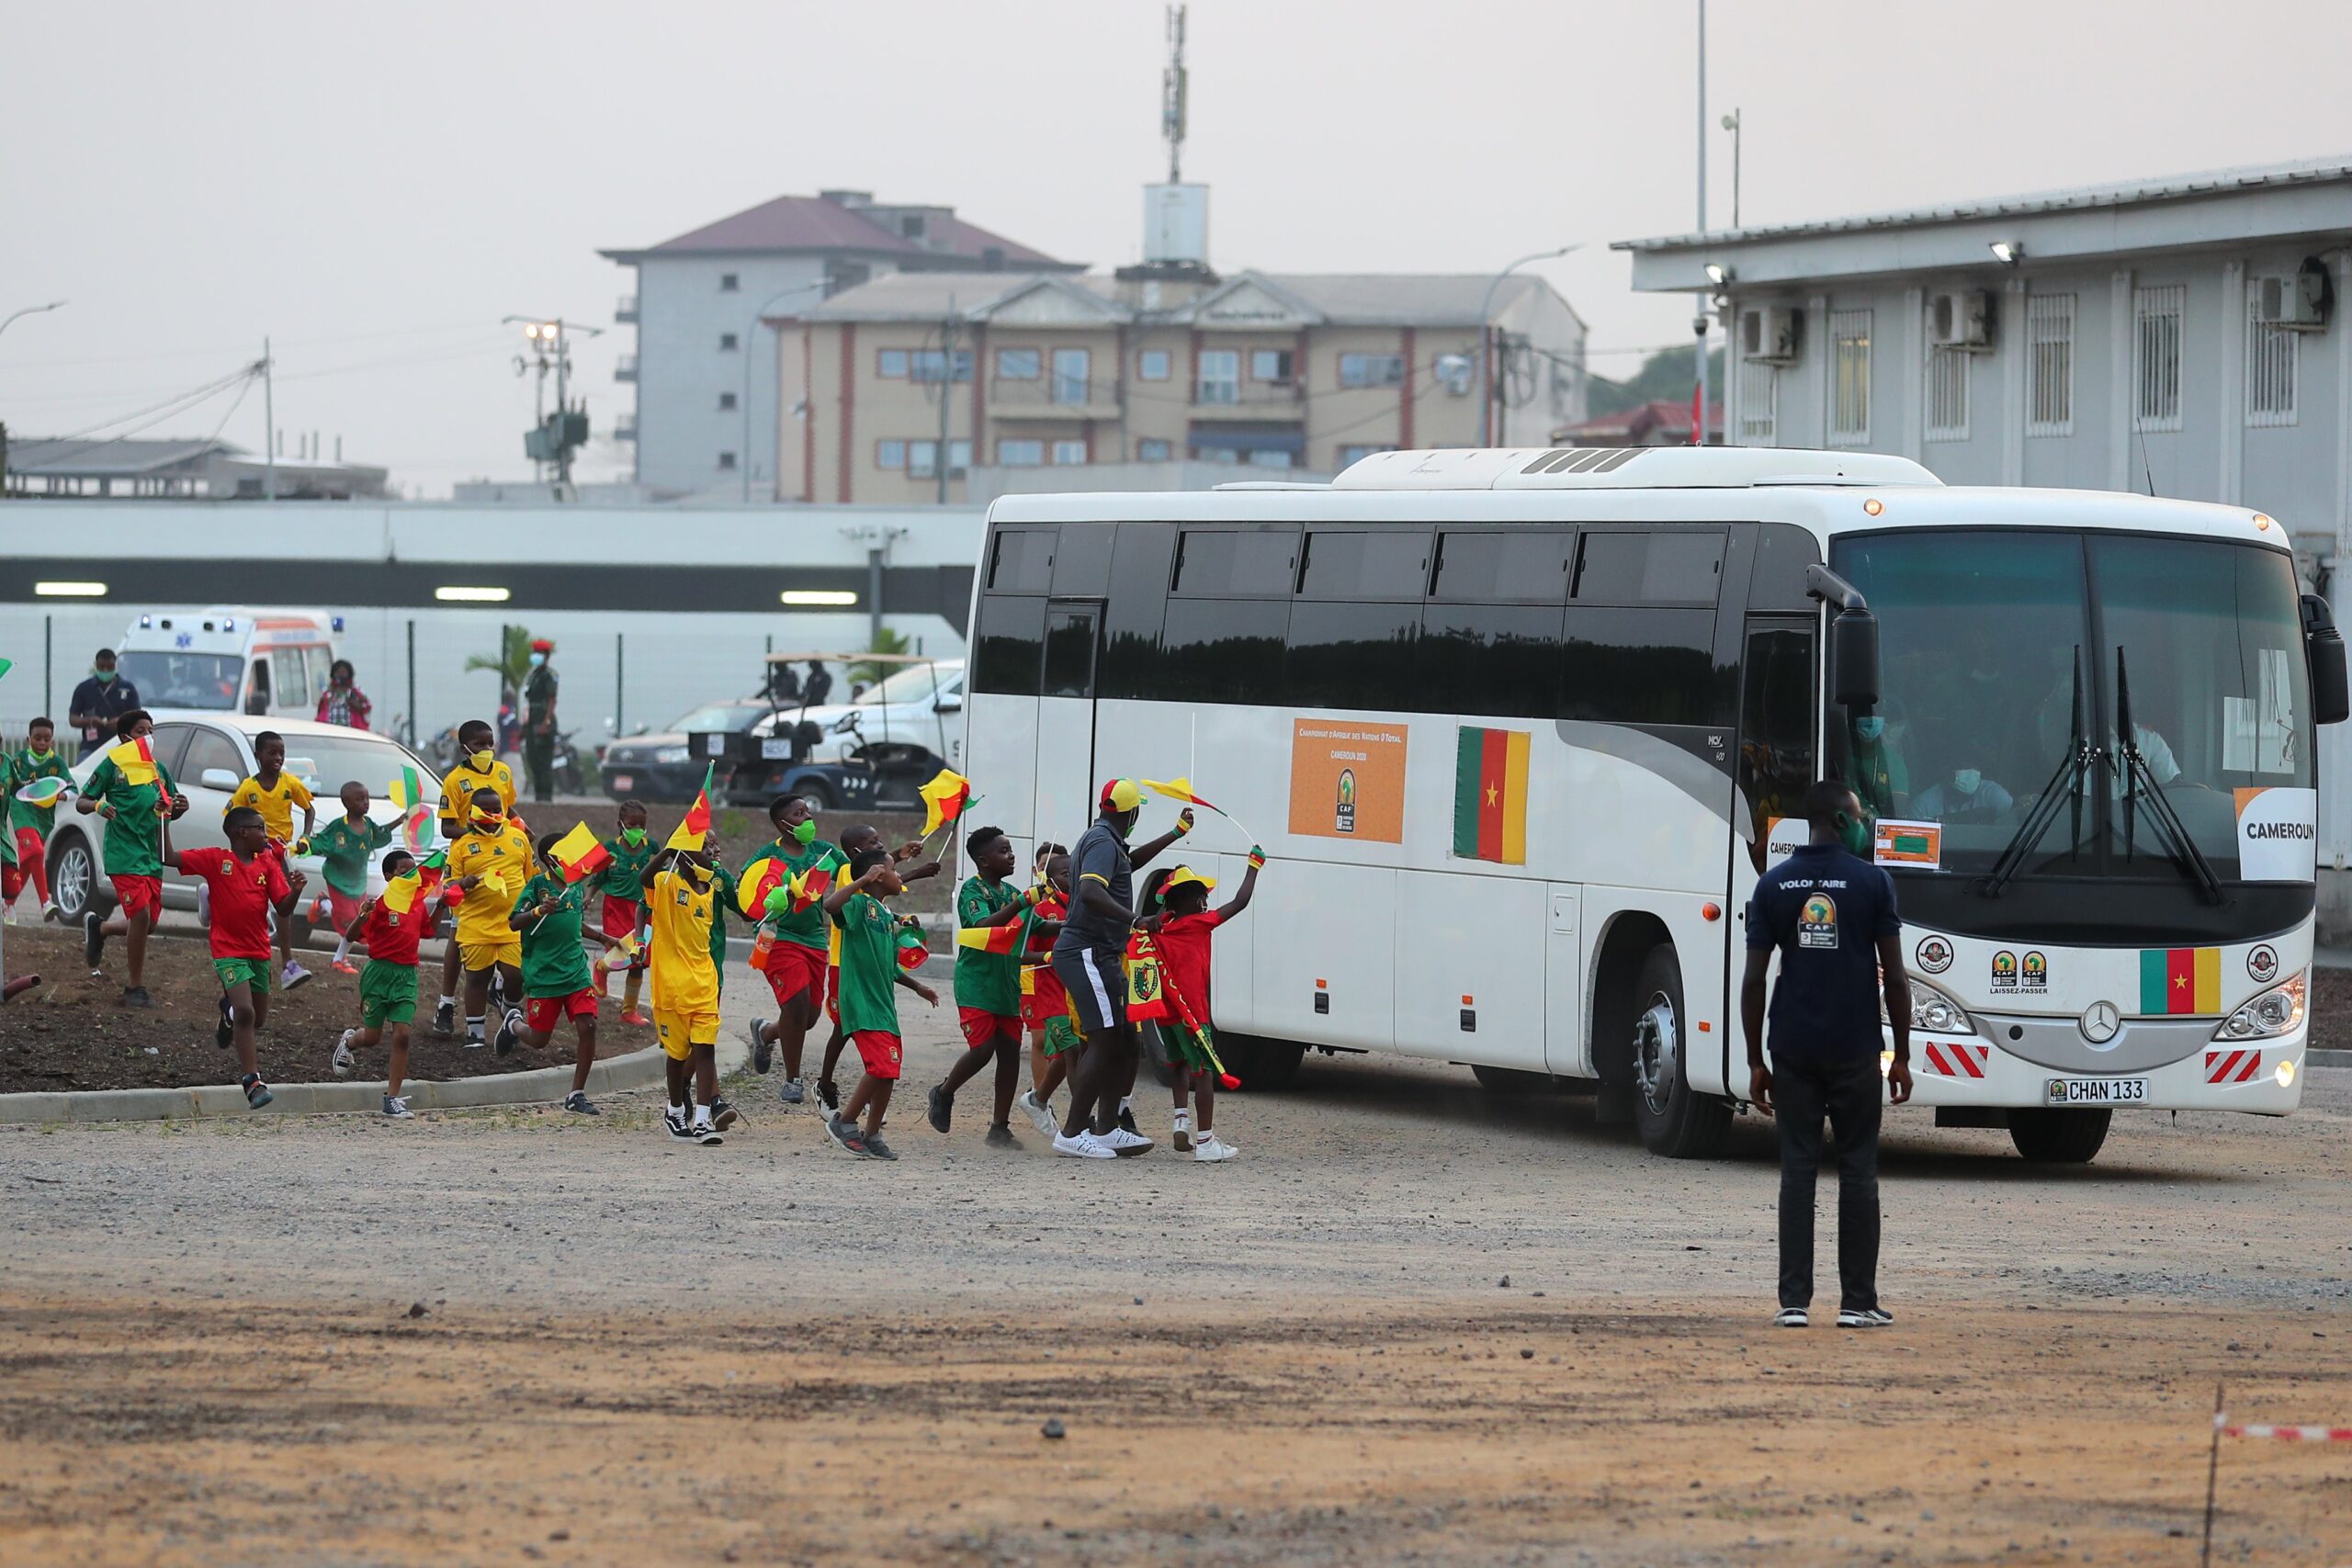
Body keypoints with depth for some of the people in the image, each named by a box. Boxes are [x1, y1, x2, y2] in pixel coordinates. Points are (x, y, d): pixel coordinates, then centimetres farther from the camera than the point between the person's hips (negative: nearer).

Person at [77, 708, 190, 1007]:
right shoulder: (113, 766, -2)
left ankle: (98, 927, 39)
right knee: (141, 916, -17)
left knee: (146, 923, 9)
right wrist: (99, 806, -24)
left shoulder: (158, 769, 14)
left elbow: (169, 812, 21)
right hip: (124, 855, -6)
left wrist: (179, 808, -3)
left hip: (153, 856, 6)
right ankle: (136, 988, -6)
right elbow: (81, 802, -1)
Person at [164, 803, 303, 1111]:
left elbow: (283, 910, 1)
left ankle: (230, 1012, 53)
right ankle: (252, 1082, -17)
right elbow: (169, 858, -10)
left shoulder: (268, 864, 5)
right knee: (245, 1012, -20)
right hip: (229, 950, -5)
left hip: (259, 951, 5)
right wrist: (165, 822, -15)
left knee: (259, 1018, 16)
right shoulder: (215, 860, -6)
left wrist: (295, 891, -18)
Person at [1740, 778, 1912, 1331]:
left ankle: (1794, 1301, -1)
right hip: (1854, 1051, -2)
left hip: (1793, 1052, 2)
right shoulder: (1873, 883, -3)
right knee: (1858, 1170, 5)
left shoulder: (1775, 885, 3)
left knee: (1797, 1170, 4)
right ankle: (1858, 1301, 5)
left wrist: (1756, 1062, 7)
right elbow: (1894, 978, -3)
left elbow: (1753, 980, 1)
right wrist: (1902, 1056, 6)